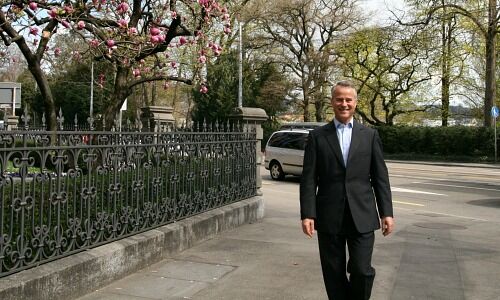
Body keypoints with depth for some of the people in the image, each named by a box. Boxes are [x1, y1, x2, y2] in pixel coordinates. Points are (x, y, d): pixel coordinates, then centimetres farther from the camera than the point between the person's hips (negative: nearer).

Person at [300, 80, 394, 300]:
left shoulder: (370, 135, 8)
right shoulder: (317, 136, 4)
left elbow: (380, 177, 7)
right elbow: (309, 179, 0)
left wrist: (387, 212, 1)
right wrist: (307, 214, -8)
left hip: (362, 216, 0)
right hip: (329, 217, 0)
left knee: (362, 271, -4)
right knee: (334, 274, 8)